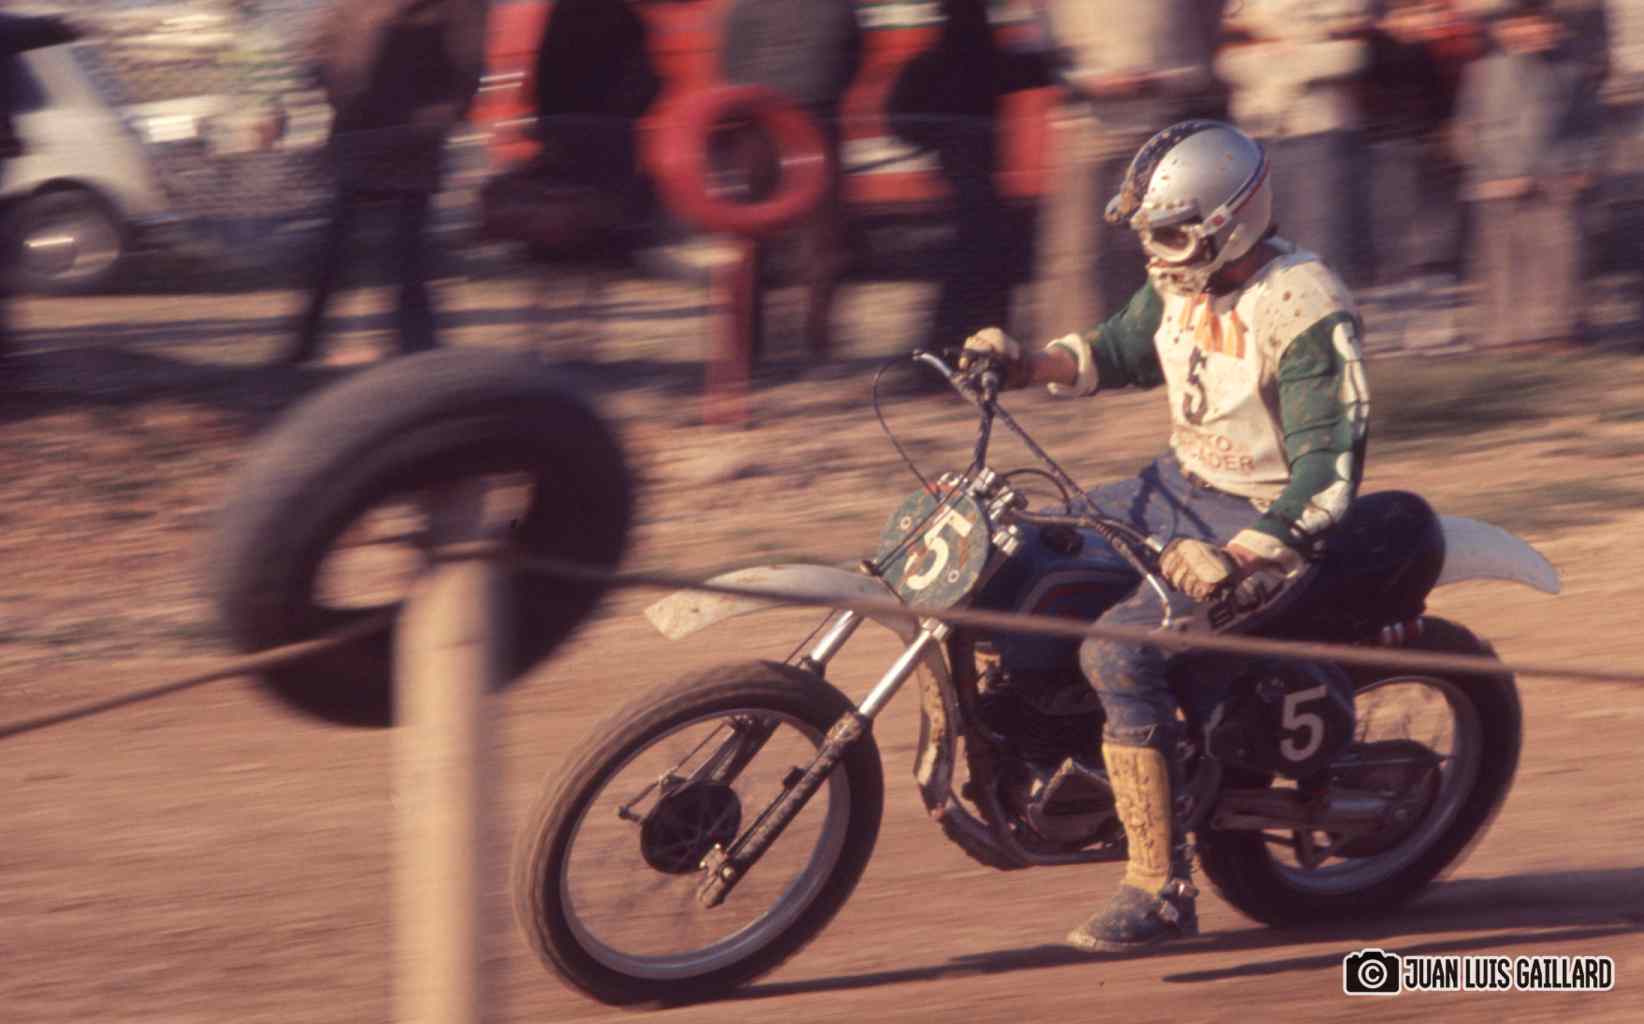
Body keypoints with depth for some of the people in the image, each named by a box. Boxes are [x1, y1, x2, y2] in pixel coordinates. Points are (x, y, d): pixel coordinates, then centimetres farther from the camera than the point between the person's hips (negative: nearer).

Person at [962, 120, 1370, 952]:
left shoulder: (1304, 309, -23)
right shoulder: (1184, 283, 2)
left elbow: (1330, 467, -26)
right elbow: (1119, 351, 21)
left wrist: (1235, 558, -33)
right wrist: (1026, 365, 2)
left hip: (1268, 522, -9)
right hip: (1182, 484, 9)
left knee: (1120, 653, -27)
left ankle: (1160, 891, -22)